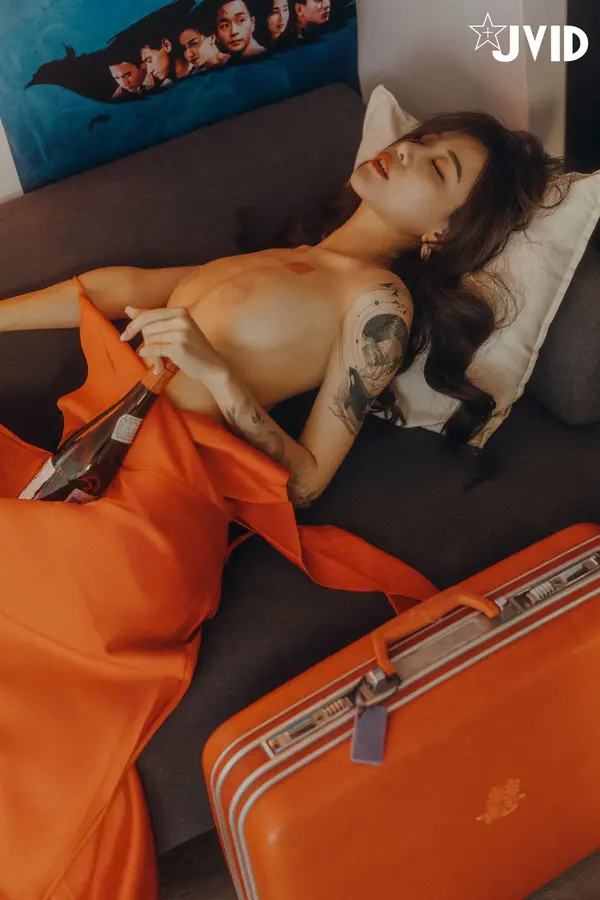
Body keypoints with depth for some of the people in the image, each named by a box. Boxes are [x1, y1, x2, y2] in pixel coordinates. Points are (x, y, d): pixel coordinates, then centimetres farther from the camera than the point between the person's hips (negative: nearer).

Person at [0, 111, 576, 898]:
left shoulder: (378, 297, -2)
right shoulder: (282, 260, 22)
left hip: (154, 492, -7)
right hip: (93, 462, 7)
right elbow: (128, 287, 24)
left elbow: (306, 480, -6)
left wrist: (216, 371, -17)